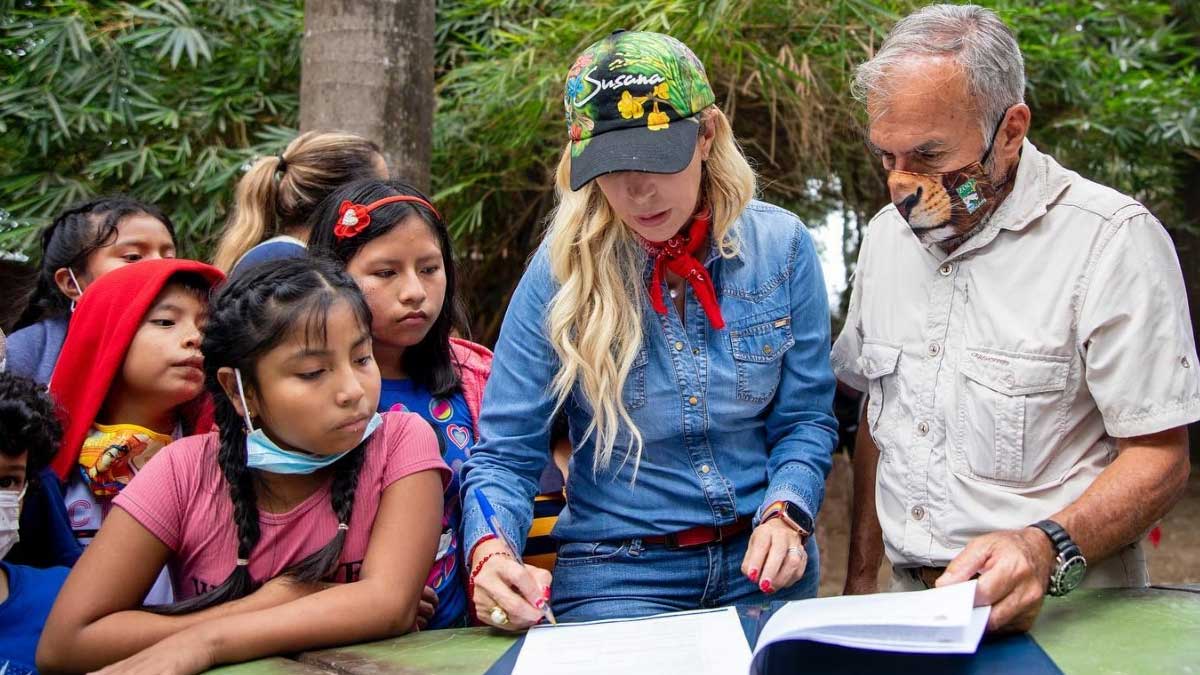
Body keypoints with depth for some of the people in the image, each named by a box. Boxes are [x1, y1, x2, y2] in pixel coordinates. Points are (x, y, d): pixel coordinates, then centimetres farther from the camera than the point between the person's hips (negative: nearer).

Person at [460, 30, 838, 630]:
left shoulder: (781, 247, -5)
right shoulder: (563, 267, -10)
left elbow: (804, 420, 2)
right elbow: (505, 453, -8)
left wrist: (783, 514, -17)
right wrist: (490, 549, -28)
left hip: (763, 564, 2)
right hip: (618, 573, -2)